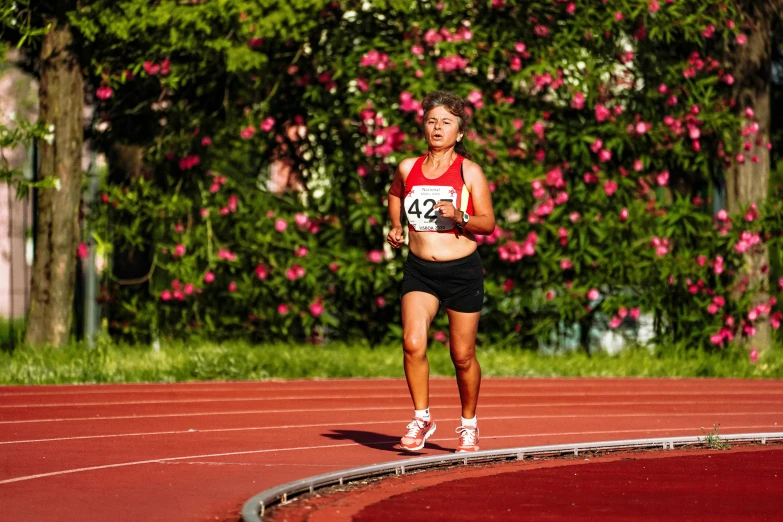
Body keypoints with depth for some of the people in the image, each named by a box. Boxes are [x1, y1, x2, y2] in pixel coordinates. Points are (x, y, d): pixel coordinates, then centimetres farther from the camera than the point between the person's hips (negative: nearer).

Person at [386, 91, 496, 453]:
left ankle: (469, 424, 25)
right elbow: (394, 195, 29)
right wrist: (395, 227, 13)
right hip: (419, 270, 2)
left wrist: (459, 216, -20)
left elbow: (488, 223, -3)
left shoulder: (469, 172, -3)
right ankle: (421, 418, -4)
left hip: (462, 270, -2)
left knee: (463, 355, 5)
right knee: (412, 342, -19)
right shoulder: (408, 169, 5)